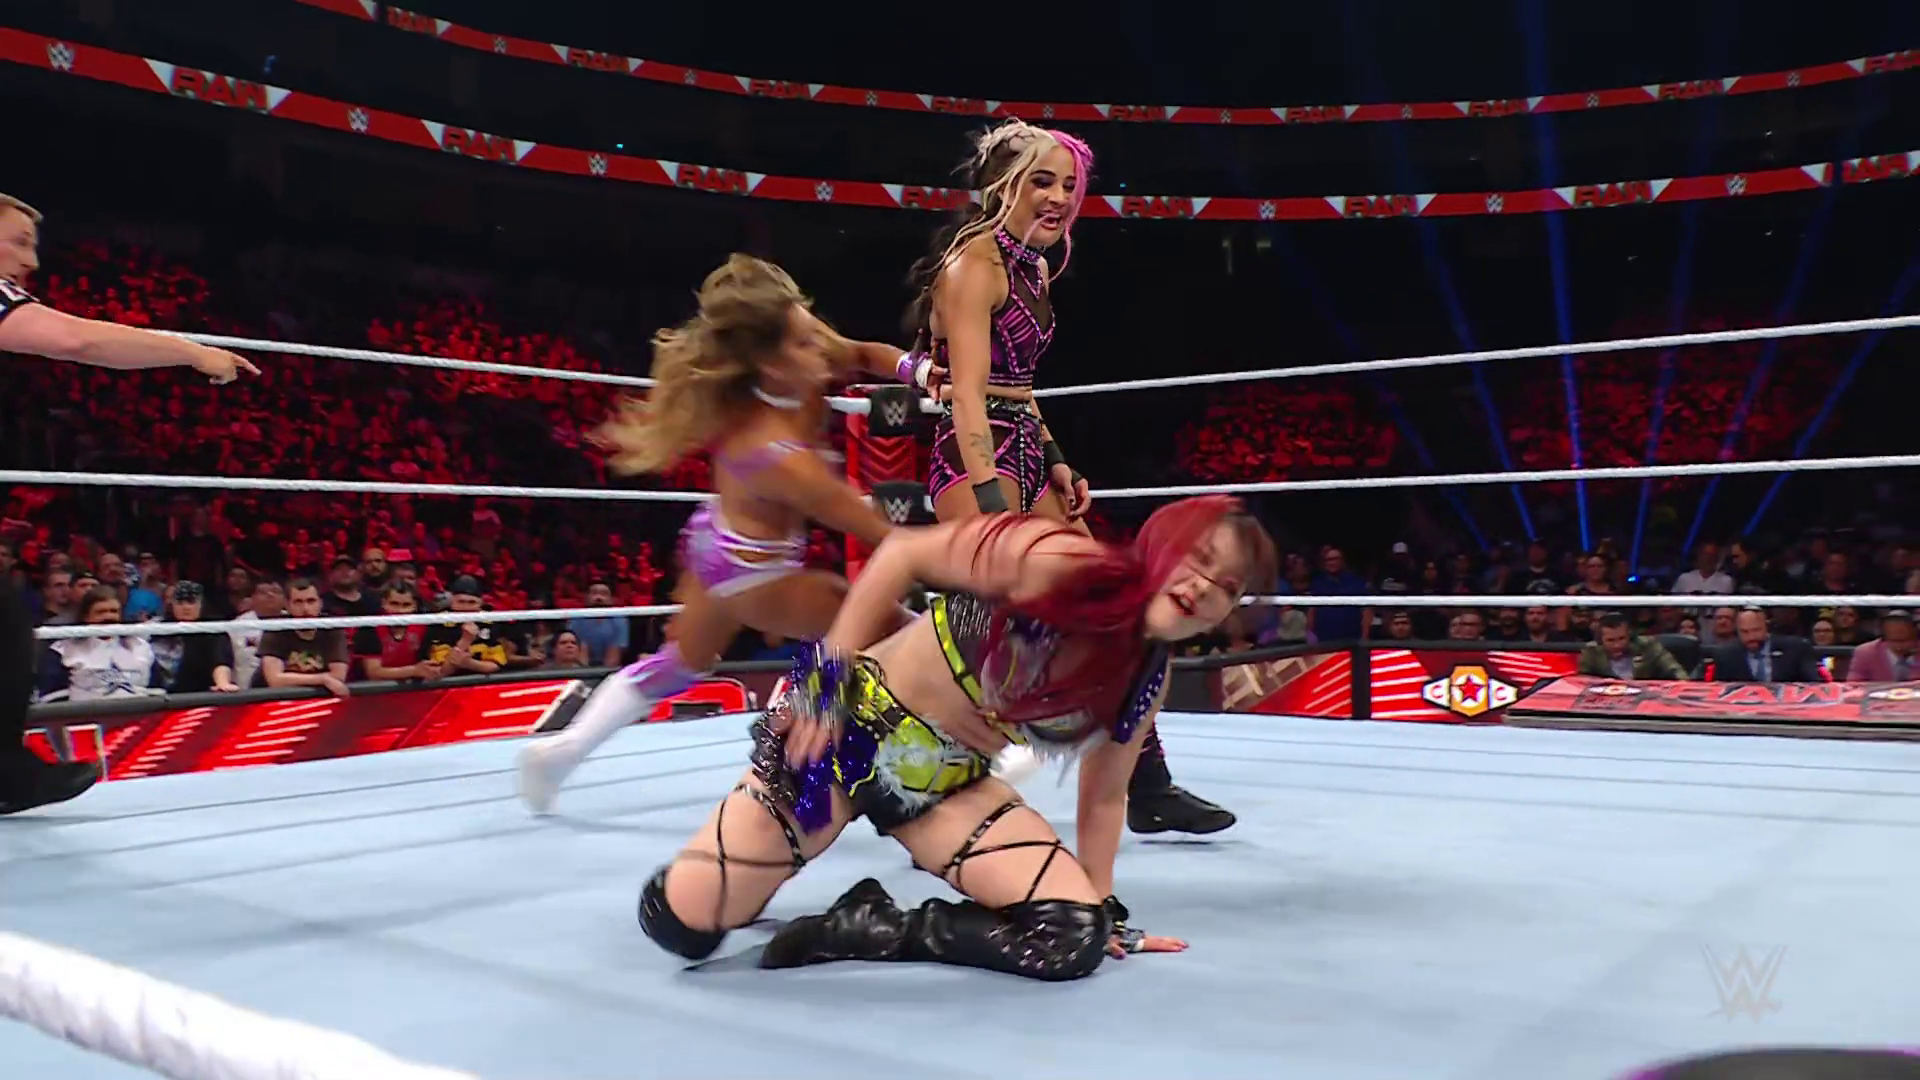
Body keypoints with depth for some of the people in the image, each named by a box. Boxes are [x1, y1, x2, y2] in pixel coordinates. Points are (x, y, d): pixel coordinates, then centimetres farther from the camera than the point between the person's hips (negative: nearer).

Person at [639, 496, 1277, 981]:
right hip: (849, 725, -5)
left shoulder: (1146, 681, -6)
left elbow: (1103, 797, 9)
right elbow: (901, 554, -16)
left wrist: (1103, 907, 9)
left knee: (1077, 939, -14)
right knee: (679, 926, -9)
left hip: (949, 787, 5)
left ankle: (872, 928, -1)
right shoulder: (1052, 561, -24)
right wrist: (828, 681, -18)